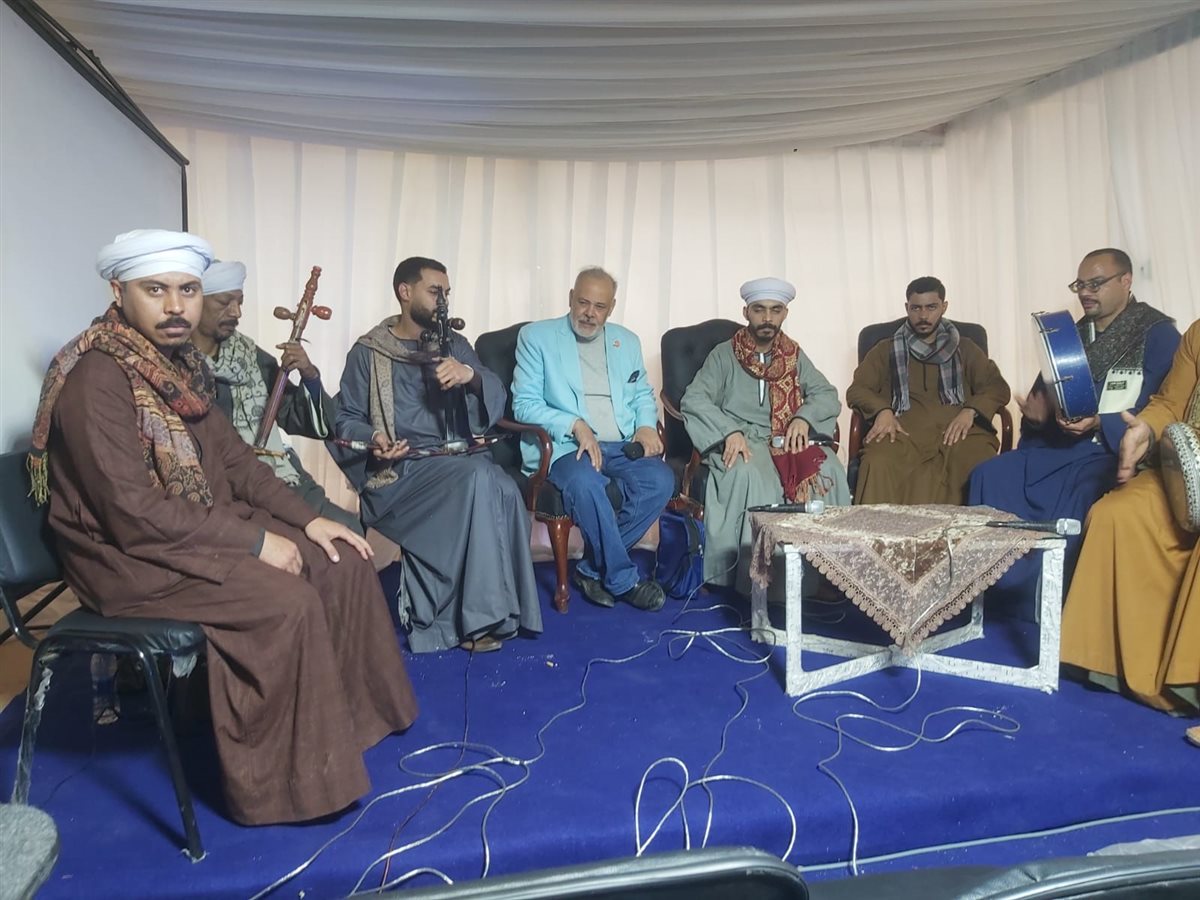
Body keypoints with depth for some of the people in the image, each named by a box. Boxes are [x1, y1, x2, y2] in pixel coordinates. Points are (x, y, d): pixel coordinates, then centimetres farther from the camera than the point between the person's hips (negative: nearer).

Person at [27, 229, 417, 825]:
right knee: (287, 601, -25)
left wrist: (308, 519, 0)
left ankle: (355, 711, 14)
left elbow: (232, 458, 9)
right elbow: (134, 514, -26)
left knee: (340, 565, -2)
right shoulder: (95, 379, -22)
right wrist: (254, 542, -22)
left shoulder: (179, 361, 4)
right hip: (129, 554, -8)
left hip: (202, 526, 8)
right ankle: (291, 782, -7)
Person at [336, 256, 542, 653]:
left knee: (502, 489, -31)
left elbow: (497, 400, 8)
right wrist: (373, 438, -16)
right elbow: (345, 419, 6)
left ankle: (466, 615, -21)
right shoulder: (367, 352, 9)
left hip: (461, 460, 4)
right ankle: (481, 613, -23)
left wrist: (470, 375, -14)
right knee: (480, 480, -33)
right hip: (400, 471, -4)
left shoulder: (455, 345, 19)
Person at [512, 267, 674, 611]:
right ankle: (624, 578, -16)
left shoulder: (627, 341, 20)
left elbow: (642, 394, 25)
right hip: (566, 445, -4)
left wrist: (647, 425, 1)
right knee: (584, 482, -37)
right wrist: (575, 425, -17)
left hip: (623, 444, 4)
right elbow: (524, 404, -2)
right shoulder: (536, 336, 5)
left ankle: (594, 567, -9)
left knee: (660, 479, -26)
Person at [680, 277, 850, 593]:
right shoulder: (724, 354, 6)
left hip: (787, 439, 3)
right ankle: (753, 579, -30)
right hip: (741, 441, -3)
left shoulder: (794, 355, 16)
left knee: (828, 471, -27)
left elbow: (828, 396, 11)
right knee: (749, 476, -37)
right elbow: (693, 400, -6)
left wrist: (804, 417, -11)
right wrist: (730, 431, -22)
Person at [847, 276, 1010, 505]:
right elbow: (857, 390, 13)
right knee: (877, 466, -36)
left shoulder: (965, 349, 26)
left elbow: (997, 386, 15)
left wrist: (971, 411, -7)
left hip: (957, 428, 1)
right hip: (905, 430, -1)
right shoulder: (886, 350, 24)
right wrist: (882, 411, -9)